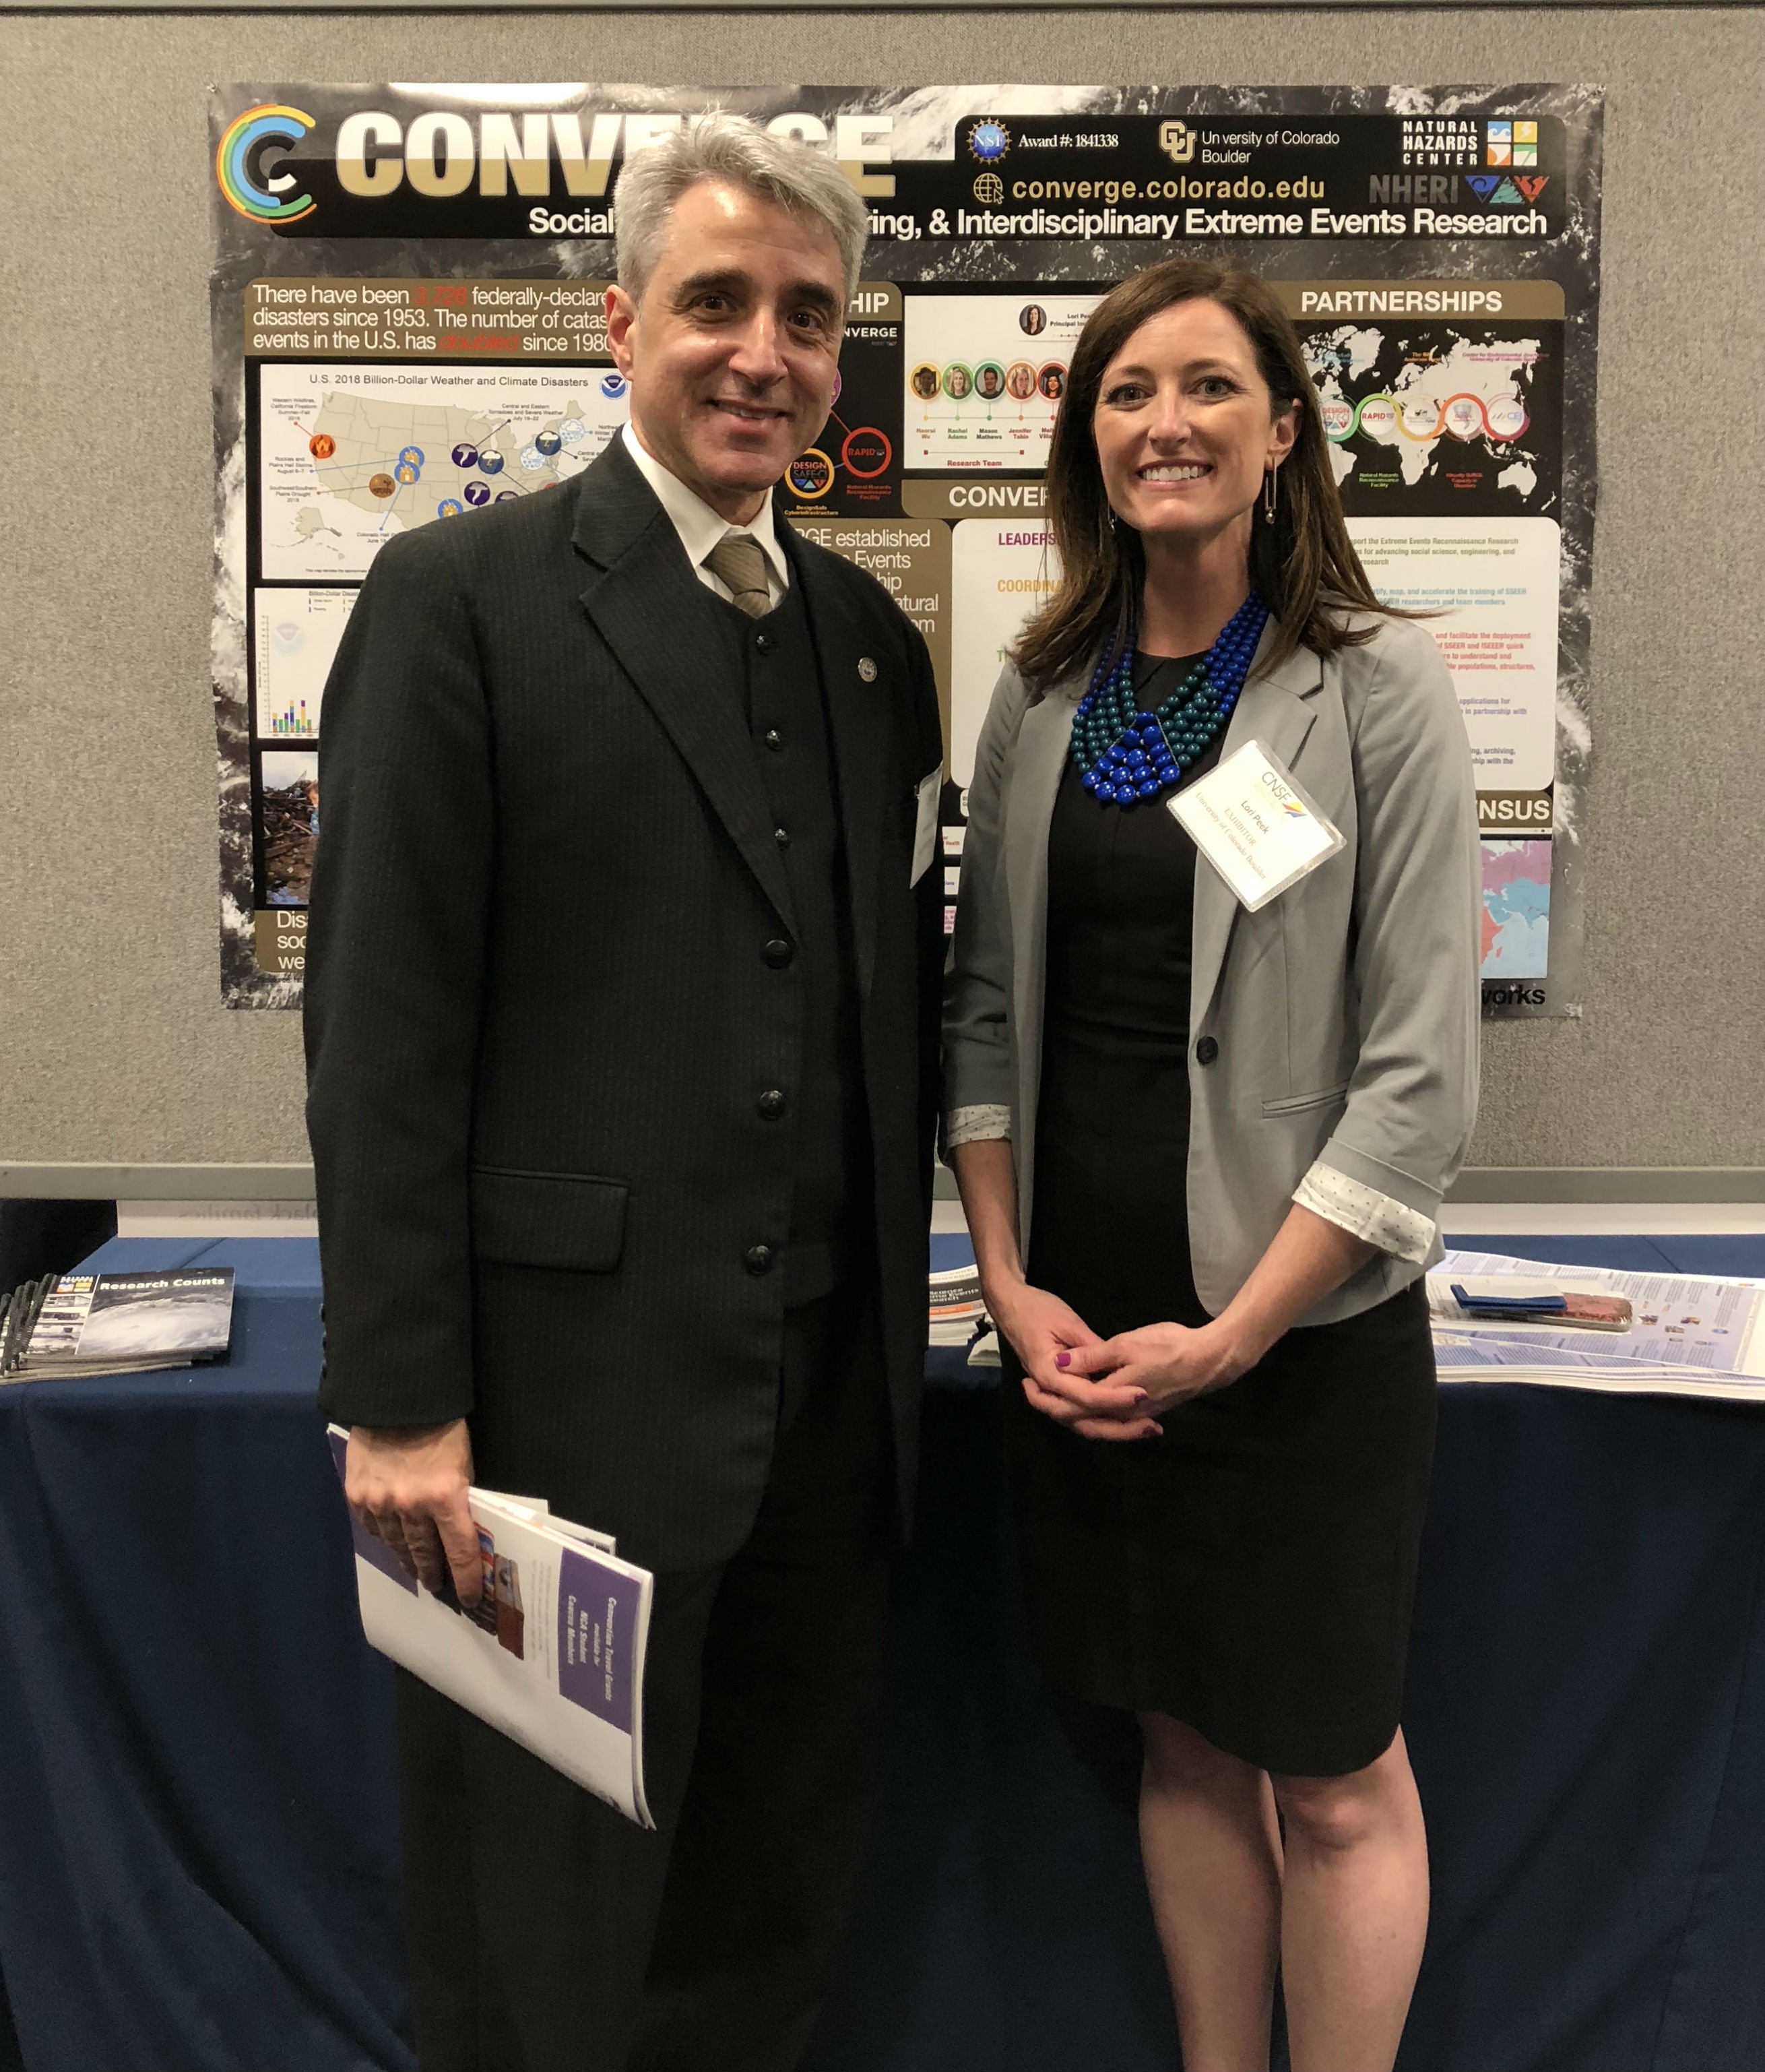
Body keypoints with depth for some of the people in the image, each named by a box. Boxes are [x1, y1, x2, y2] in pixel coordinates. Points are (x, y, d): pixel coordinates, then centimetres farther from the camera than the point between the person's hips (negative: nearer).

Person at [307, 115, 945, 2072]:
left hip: (828, 1389, 6)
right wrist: (398, 1401, -13)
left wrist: (900, 1327, 10)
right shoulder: (463, 594, -7)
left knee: (782, 1879, 21)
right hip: (574, 1384, -5)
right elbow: (380, 1020, -11)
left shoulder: (869, 633, 10)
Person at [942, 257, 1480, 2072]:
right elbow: (983, 1008, 9)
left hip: (1301, 1329, -4)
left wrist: (1233, 1333, -14)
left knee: (1331, 1779, 9)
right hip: (1079, 1324, 4)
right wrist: (1010, 1283, -1)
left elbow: (1418, 1065, -11)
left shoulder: (1379, 687, -7)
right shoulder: (1039, 696, 6)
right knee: (1182, 1743, 18)